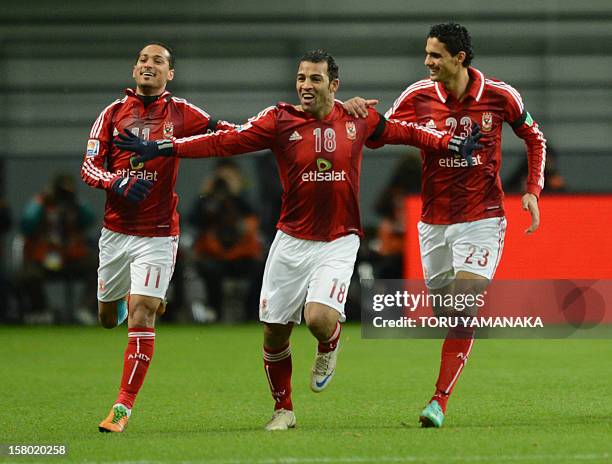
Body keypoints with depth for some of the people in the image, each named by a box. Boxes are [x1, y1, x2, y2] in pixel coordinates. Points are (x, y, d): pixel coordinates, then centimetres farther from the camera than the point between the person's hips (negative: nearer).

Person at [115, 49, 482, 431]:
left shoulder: (357, 120, 0)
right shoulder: (280, 120, -4)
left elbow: (402, 131, 14)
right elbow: (225, 142, -7)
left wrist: (453, 144, 10)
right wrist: (160, 149, -14)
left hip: (339, 242, -1)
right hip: (292, 240, 1)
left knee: (319, 318, -23)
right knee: (274, 331, 3)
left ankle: (329, 346, 15)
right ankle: (284, 410, 26)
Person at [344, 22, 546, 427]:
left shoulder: (499, 96, -6)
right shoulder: (419, 96, -3)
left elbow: (535, 139, 10)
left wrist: (533, 190, 0)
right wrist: (359, 112, -20)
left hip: (482, 219, -3)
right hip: (434, 223, 3)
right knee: (444, 313, 6)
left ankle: (440, 402, -16)